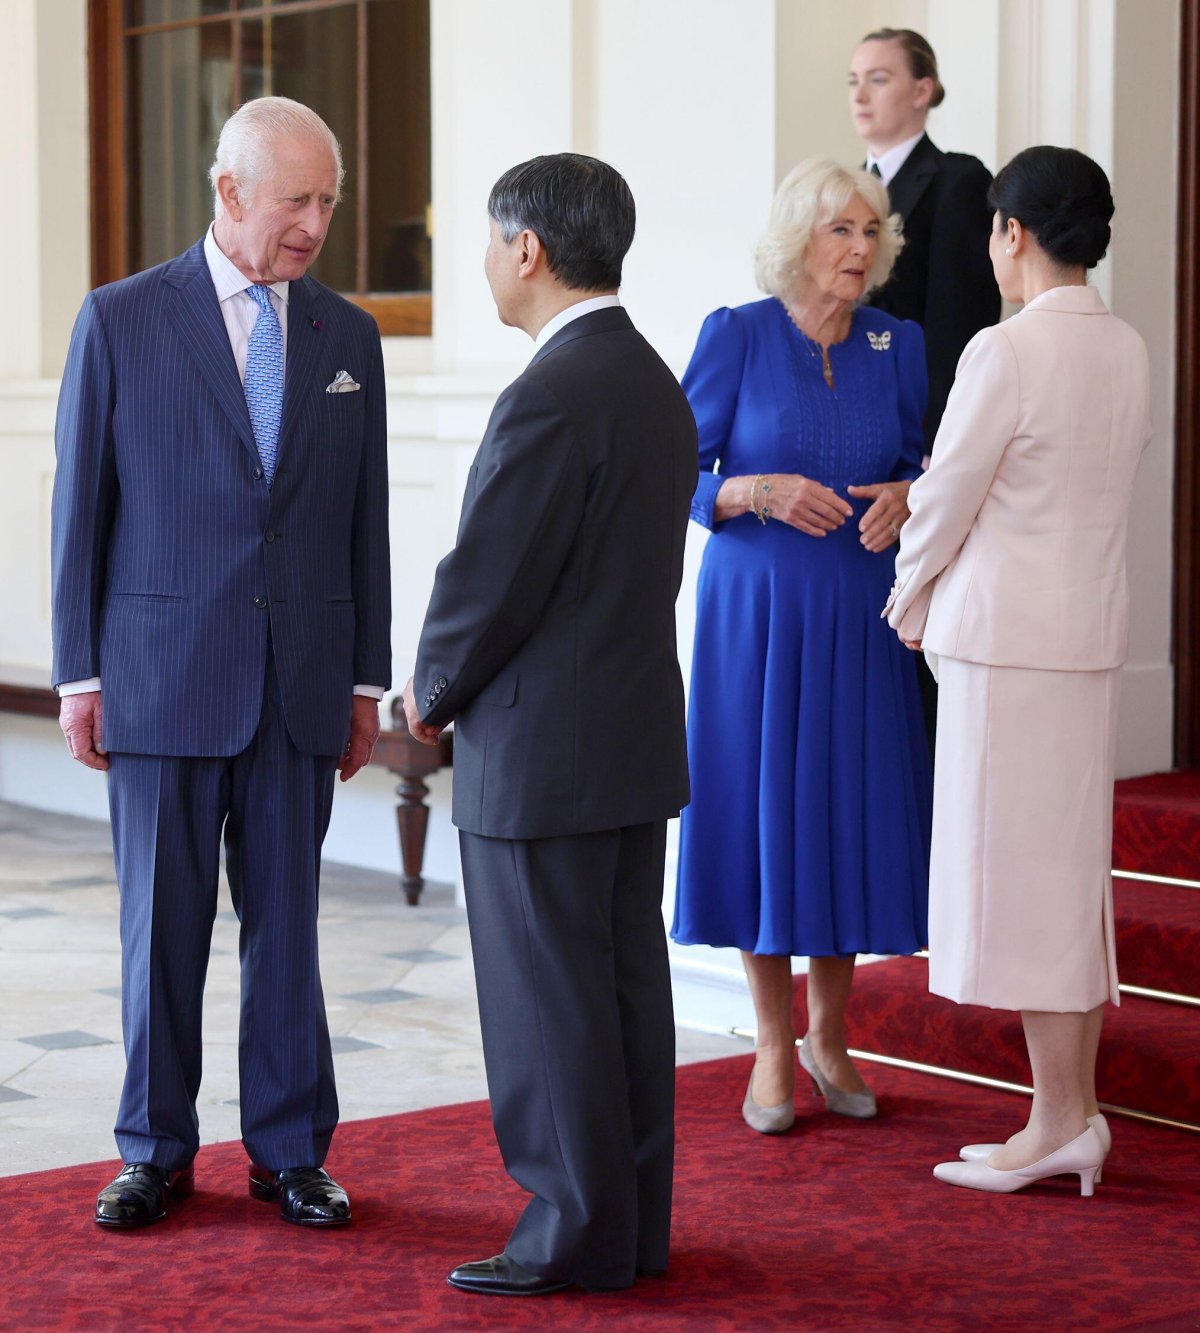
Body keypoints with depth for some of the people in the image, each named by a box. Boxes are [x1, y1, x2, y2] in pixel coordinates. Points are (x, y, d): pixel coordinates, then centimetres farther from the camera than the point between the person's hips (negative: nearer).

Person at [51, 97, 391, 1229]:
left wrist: (365, 679, 8)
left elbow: (364, 521, 11)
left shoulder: (349, 339, 8)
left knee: (286, 923, 7)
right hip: (162, 677, -2)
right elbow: (80, 507, 0)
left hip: (301, 686, 3)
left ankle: (290, 1152, 17)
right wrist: (79, 674, -3)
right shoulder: (120, 321, -1)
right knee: (163, 926, 5)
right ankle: (156, 1154, 18)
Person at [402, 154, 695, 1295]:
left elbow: (486, 576, -18)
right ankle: (635, 1219, 22)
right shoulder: (658, 385, 11)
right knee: (625, 984, 13)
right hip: (638, 734, 9)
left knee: (550, 1000, 0)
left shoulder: (550, 396, -19)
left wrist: (432, 695, 0)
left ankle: (578, 1234, 8)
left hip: (540, 750, -9)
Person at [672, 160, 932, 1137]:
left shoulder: (897, 344, 5)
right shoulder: (736, 336, -5)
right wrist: (759, 492, -20)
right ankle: (774, 1047, 16)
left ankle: (830, 1036, 23)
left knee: (852, 817, 5)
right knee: (761, 813, 1)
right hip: (756, 610, -3)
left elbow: (919, 462, 13)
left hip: (861, 617, 3)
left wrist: (905, 495, -9)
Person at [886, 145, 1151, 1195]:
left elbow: (946, 497, -11)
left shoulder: (1005, 354, -16)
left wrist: (912, 598, 8)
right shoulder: (1129, 353, 7)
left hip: (1004, 636, -8)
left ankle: (1060, 1118, 4)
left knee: (1018, 869, 0)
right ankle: (1077, 1112, 19)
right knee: (1072, 865, 13)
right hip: (1092, 628, 8)